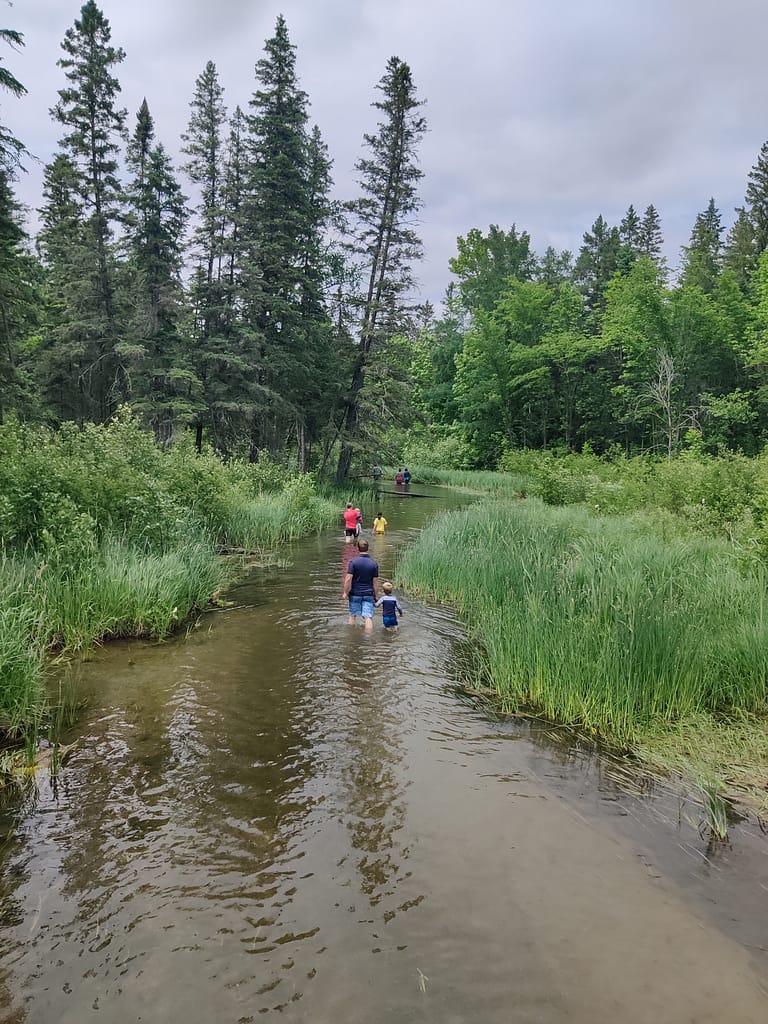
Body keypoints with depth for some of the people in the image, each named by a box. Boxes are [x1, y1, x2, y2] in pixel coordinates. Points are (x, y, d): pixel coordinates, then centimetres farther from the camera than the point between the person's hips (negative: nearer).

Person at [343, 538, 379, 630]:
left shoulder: (353, 561, -11)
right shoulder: (374, 563, -5)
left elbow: (348, 579, -15)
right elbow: (375, 582, -2)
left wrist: (345, 592, -4)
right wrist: (376, 595, 8)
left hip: (355, 594, 0)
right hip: (369, 594, 0)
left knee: (353, 615, 16)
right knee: (368, 617, -1)